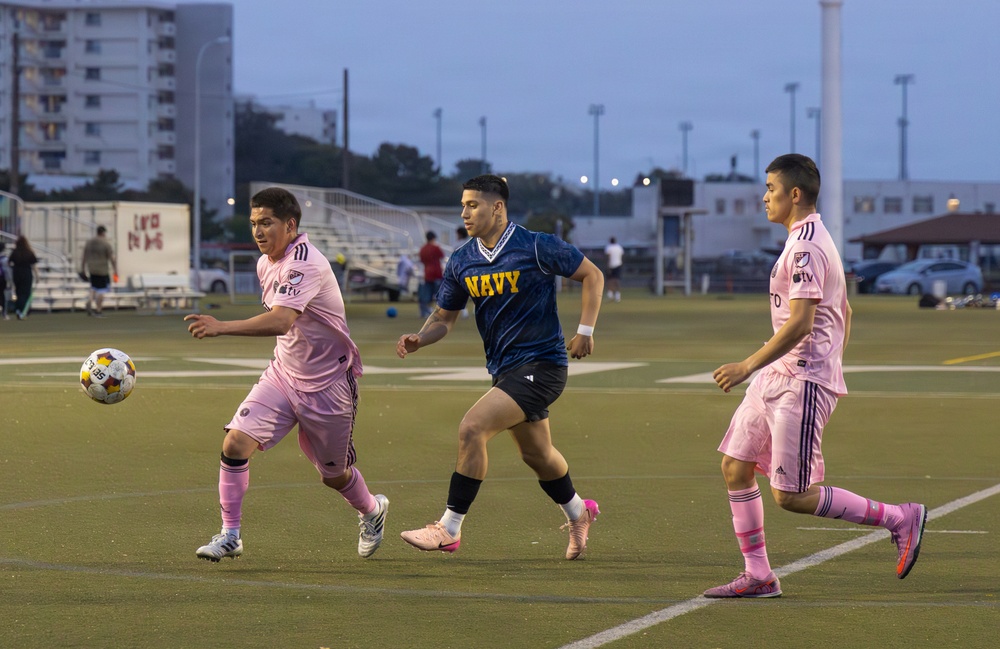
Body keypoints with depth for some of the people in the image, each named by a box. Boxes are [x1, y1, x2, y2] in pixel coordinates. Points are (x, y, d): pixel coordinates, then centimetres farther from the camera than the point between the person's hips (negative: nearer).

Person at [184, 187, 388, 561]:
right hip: (283, 374, 7)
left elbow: (281, 321, -40)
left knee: (334, 475, 10)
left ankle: (372, 511, 43)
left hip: (327, 385, -7)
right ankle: (230, 536, -5)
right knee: (235, 443, -14)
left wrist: (222, 327, -49)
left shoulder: (305, 264, -25)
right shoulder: (265, 264, 3)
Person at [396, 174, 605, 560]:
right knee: (536, 455, 20)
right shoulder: (462, 262, 3)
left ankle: (449, 529, -13)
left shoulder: (537, 248, -14)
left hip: (540, 365, -7)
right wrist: (418, 339, -10)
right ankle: (578, 513, 47)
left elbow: (592, 275, -4)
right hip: (505, 369, 7)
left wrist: (585, 330, -11)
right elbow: (444, 317, 11)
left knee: (471, 428, -20)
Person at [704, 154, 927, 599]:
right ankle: (758, 576, 11)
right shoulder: (816, 241, 16)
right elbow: (844, 312, 23)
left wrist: (748, 366, -22)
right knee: (735, 467, 7)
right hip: (777, 378, 10)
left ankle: (900, 519, 2)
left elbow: (800, 323, -24)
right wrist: (831, 372, 28)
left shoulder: (805, 248, -17)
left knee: (791, 496, -9)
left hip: (802, 384, -10)